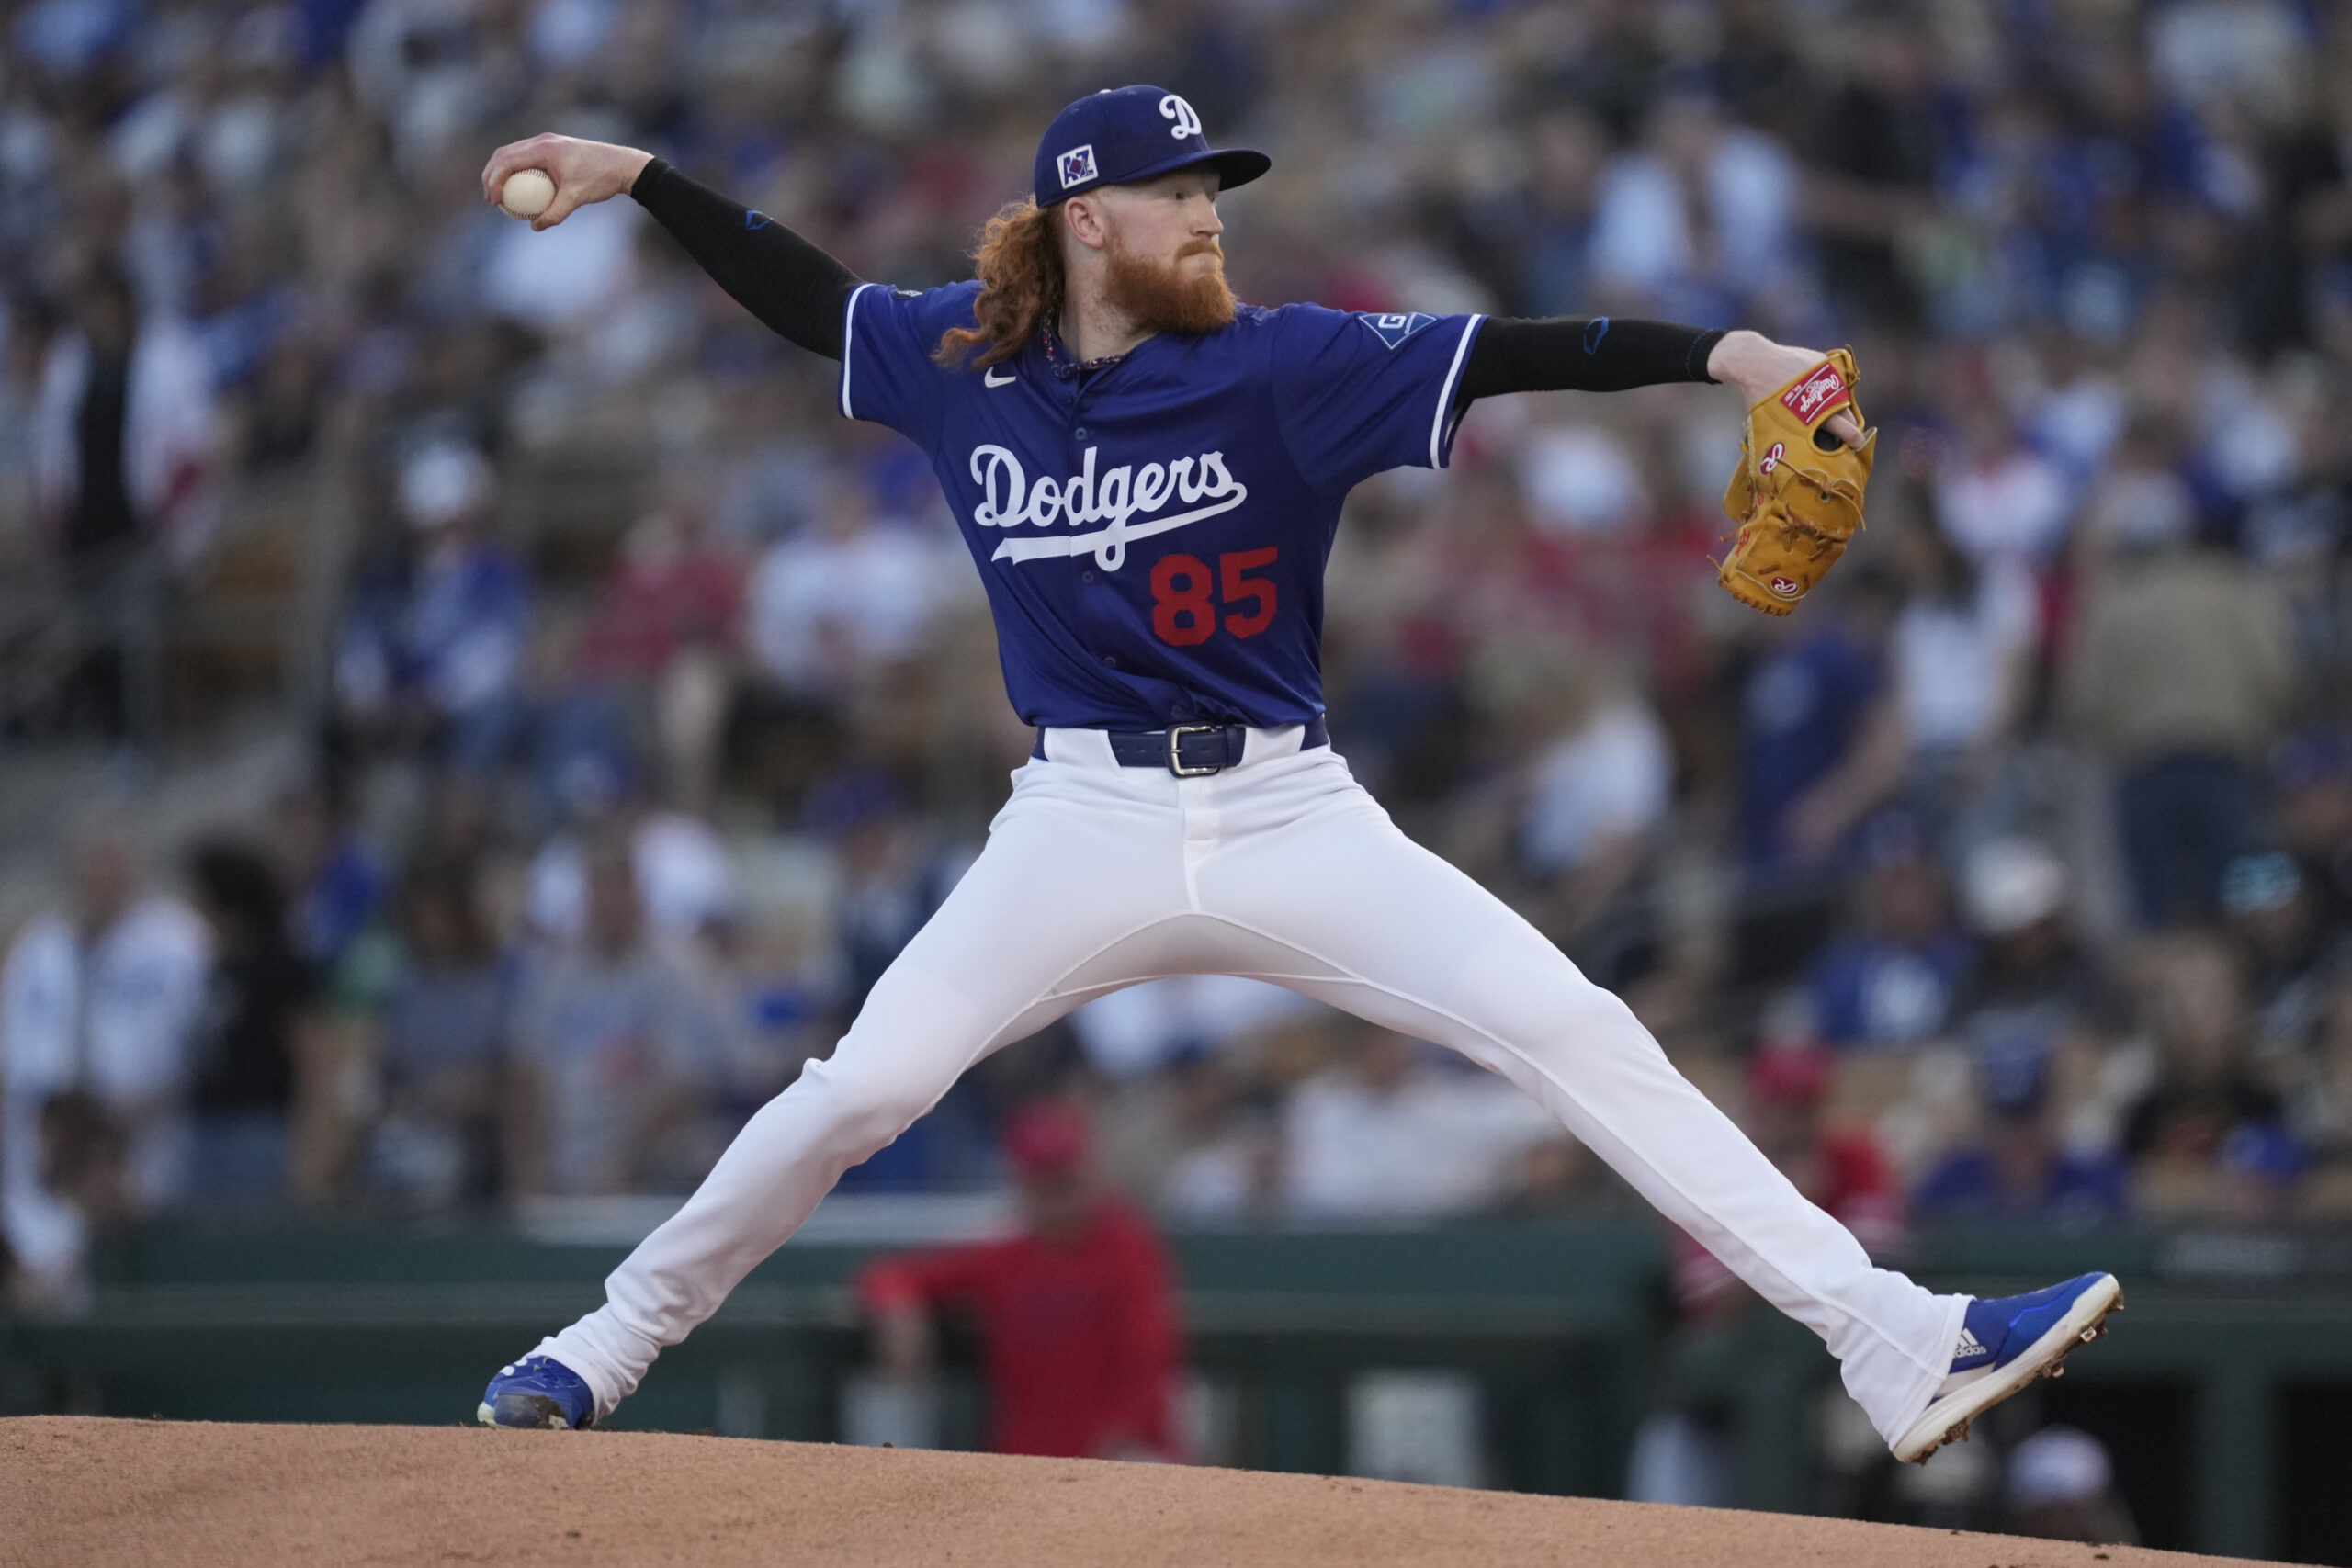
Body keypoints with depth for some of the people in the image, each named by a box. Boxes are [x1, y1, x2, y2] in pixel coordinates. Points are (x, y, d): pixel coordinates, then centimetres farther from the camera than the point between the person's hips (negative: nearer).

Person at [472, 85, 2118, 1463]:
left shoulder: (1281, 368, -5)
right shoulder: (964, 363, 3)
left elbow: (1512, 352, -16)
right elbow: (807, 292, 20)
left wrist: (1720, 352, -28)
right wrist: (638, 175, 14)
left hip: (1293, 819, -1)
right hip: (1086, 825, 1)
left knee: (1580, 1035, -12)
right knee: (865, 1088, -9)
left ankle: (1890, 1339, -15)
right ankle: (621, 1334, 12)